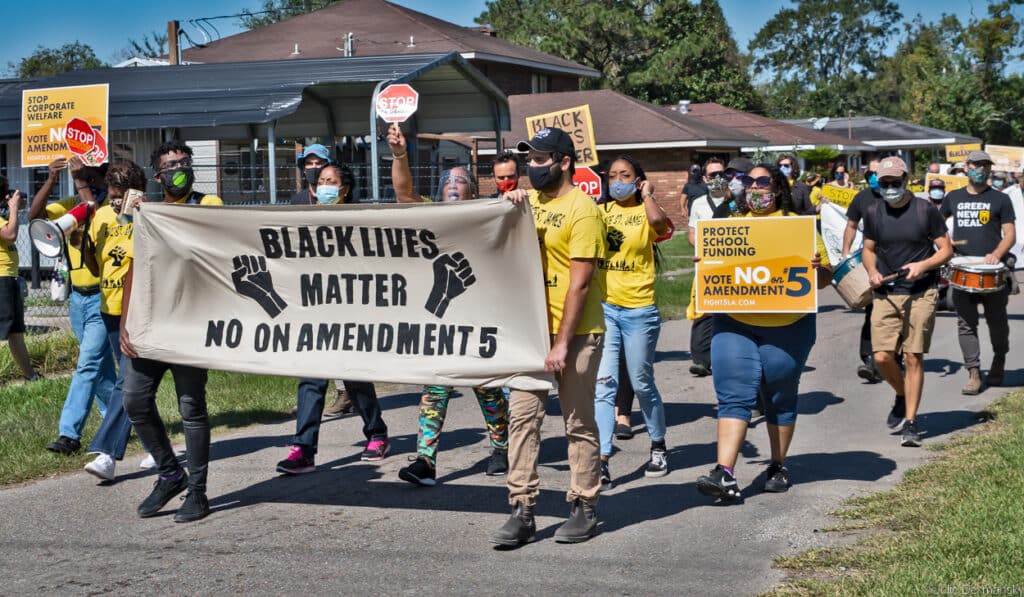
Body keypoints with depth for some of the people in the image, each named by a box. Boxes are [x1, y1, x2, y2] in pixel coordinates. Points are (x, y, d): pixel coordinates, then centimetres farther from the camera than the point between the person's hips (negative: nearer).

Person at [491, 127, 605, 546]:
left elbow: (580, 282, -15)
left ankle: (584, 508, 15)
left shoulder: (581, 209, -11)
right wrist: (509, 207, -4)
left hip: (575, 333, -6)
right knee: (522, 416, 1)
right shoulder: (530, 200, 11)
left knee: (579, 424, 4)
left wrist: (562, 343, -17)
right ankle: (522, 510, 5)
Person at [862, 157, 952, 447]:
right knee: (882, 357, -6)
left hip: (921, 294, -2)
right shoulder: (873, 213, 5)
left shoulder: (925, 210, -3)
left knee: (913, 357, -3)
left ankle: (910, 422, 5)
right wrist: (872, 271, -3)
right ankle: (902, 396, 25)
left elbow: (946, 249, 1)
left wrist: (923, 265, -17)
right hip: (885, 294, 3)